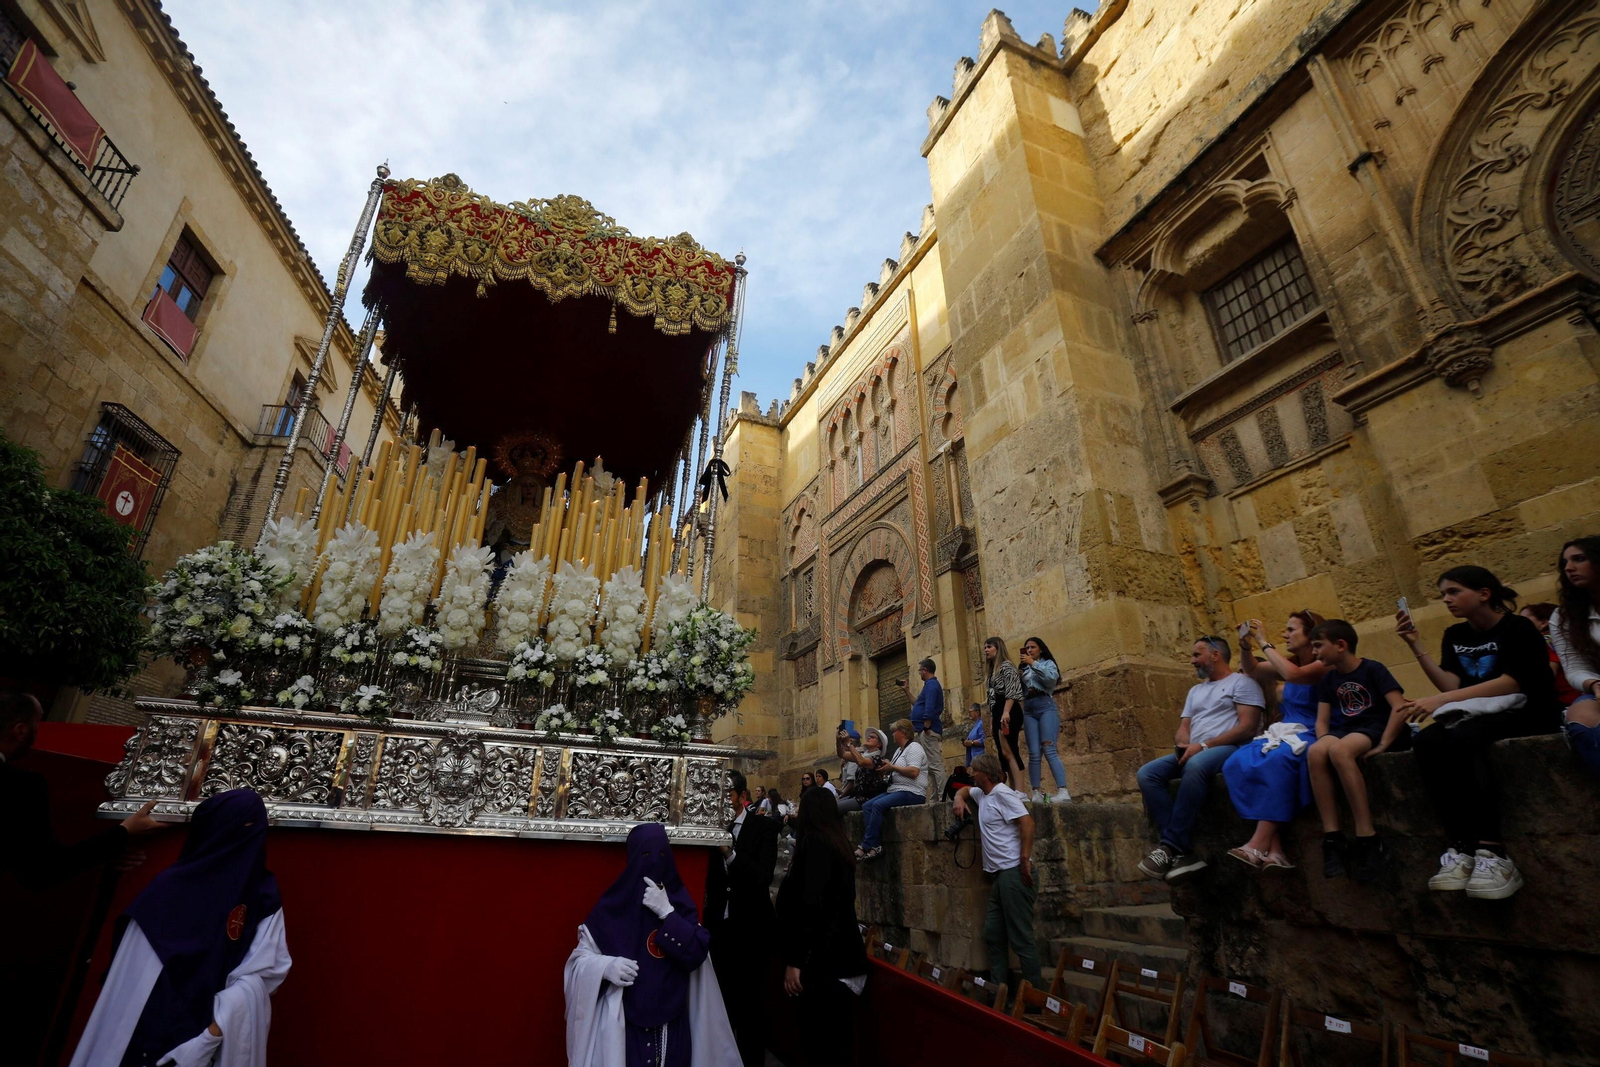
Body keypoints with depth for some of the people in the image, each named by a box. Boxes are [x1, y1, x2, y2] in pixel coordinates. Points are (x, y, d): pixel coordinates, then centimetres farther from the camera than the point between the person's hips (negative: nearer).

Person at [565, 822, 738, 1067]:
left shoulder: (680, 902, -1)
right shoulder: (612, 906, -7)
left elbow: (697, 955, -11)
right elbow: (580, 958, -2)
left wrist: (667, 912, -19)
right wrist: (605, 966, -22)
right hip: (622, 1022, -2)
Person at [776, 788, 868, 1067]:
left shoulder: (815, 842, -14)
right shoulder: (838, 843, 11)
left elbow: (812, 905, -21)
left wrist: (794, 960, -18)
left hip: (824, 958, -9)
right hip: (842, 954, 9)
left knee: (821, 1043, -4)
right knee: (836, 1040, 14)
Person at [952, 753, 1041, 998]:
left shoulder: (1002, 793, -13)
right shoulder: (982, 793, 16)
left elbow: (1027, 822, -21)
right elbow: (965, 791, 36)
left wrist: (1025, 859, -22)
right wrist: (960, 799, 14)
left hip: (1014, 872, -10)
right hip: (998, 875, 10)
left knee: (1021, 936, -5)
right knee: (993, 935, 13)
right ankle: (998, 988, 21)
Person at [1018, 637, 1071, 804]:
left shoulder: (1048, 663, 12)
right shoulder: (1024, 669, 23)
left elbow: (1051, 678, -11)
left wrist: (1033, 663, -9)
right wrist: (1022, 667, 3)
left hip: (1046, 707, -4)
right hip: (1029, 710, 4)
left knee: (1048, 750, -17)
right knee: (1034, 753, -4)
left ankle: (1063, 791, -21)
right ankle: (1036, 793, -5)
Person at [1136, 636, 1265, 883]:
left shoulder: (1242, 682, 5)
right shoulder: (1195, 691, 29)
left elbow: (1248, 727, -9)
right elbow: (1182, 729, 22)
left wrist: (1204, 745, -16)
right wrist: (1183, 745, -3)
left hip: (1228, 749, -7)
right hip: (1193, 752, 8)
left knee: (1195, 766, -41)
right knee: (1147, 774, -19)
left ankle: (1170, 845, -35)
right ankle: (1182, 851, -28)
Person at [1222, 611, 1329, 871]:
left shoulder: (1325, 664, -6)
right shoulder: (1290, 662, 16)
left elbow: (1293, 675, -26)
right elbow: (1252, 670, 28)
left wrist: (1264, 642, -19)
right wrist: (1245, 644, 9)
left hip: (1311, 736, -7)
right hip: (1284, 732, 7)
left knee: (1277, 760, -39)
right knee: (1236, 764, -22)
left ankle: (1260, 843, -38)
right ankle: (1274, 847, -29)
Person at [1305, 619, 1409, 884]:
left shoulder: (1373, 669, -3)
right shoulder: (1328, 680, 15)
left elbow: (1400, 707, -15)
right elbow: (1322, 721, 11)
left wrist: (1383, 744, -21)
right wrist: (1324, 743, -9)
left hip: (1374, 728, -5)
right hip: (1344, 731, 5)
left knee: (1339, 749, -39)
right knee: (1315, 752, -31)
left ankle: (1368, 839, -32)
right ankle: (1332, 838, -32)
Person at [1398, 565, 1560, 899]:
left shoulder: (1517, 627, -4)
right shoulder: (1454, 636, 13)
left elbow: (1512, 682, -18)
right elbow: (1451, 686, 2)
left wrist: (1443, 700, -28)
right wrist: (1415, 645, -5)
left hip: (1526, 712, -5)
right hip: (1478, 715, 5)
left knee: (1462, 737, -38)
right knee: (1426, 741, -29)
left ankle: (1492, 850, -36)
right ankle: (1462, 847, -33)